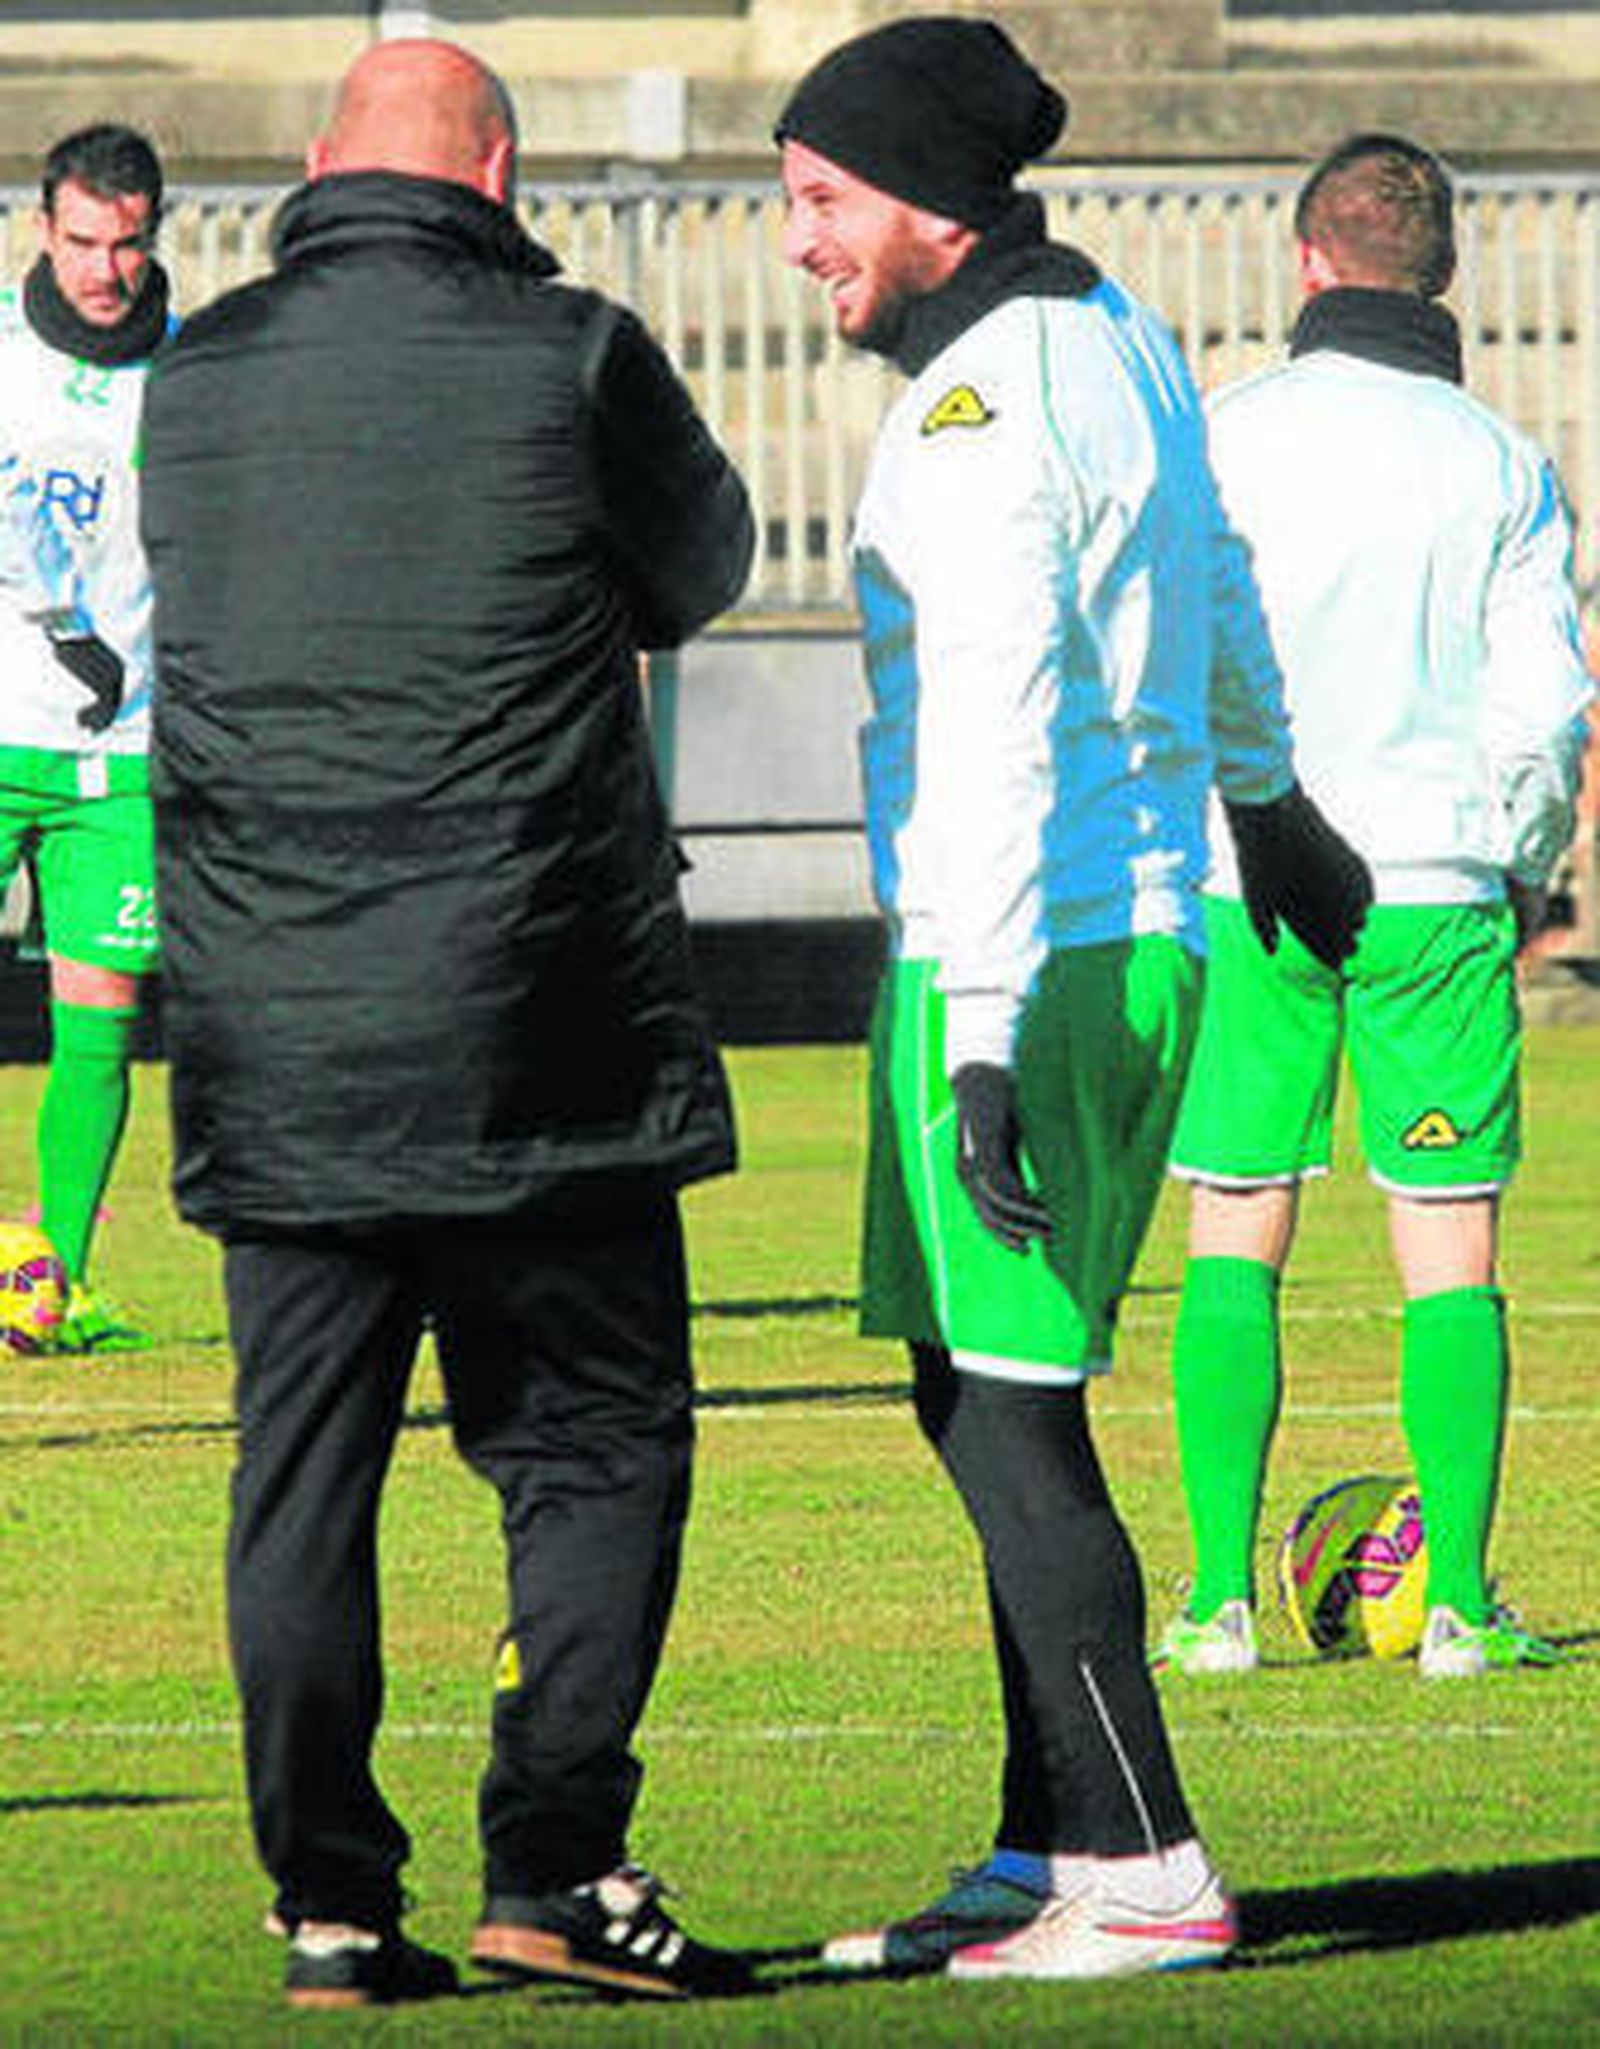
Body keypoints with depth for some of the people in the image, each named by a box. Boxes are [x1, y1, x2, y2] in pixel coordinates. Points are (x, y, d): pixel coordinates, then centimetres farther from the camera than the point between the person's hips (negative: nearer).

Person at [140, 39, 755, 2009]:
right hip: (532, 1036, -3)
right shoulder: (565, 357, -6)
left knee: (303, 1473, 8)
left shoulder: (194, 383, 5)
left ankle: (330, 1902, 6)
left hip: (269, 1044, 3)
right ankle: (553, 1862, -2)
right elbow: (697, 564, 11)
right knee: (595, 1443, 7)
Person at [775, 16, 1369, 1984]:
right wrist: (1269, 802, 48)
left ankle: (1143, 1874, -8)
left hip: (1039, 957, -10)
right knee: (978, 1404, 14)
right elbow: (1212, 588, 31)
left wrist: (982, 1033, -28)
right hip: (1135, 933, 10)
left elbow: (998, 735, -24)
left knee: (1007, 1422, -8)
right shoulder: (1118, 336, 14)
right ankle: (1045, 1856, 16)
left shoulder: (982, 410, -17)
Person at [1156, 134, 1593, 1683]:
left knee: (1236, 1236, 6)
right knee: (1449, 1249, 5)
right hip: (1438, 887, 1)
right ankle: (1458, 1602, -2)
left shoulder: (1226, 439, -2)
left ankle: (1221, 1598, 0)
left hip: (1253, 891, -1)